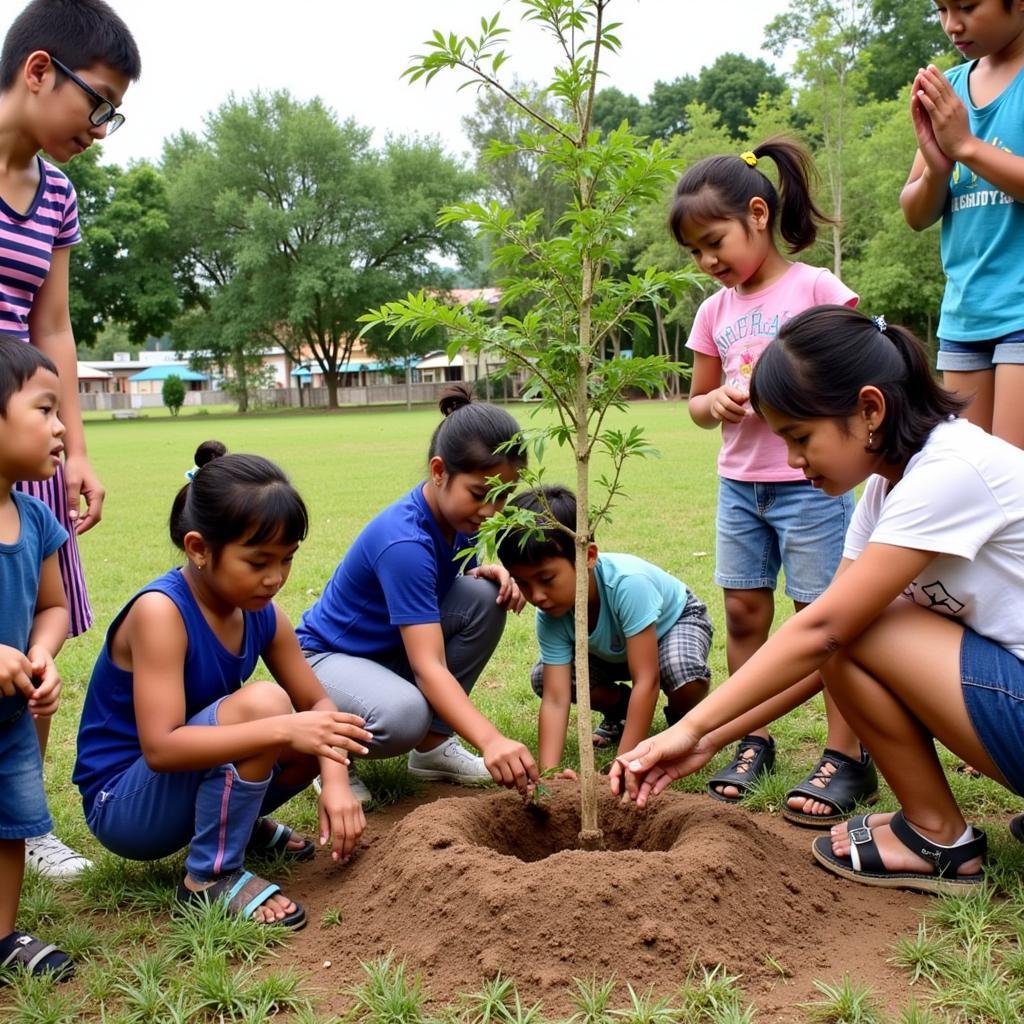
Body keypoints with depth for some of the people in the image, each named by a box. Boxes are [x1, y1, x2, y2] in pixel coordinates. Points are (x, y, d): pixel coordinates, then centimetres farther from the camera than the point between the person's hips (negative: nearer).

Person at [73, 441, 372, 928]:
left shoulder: (261, 614, -5)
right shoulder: (160, 612, -26)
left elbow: (316, 701, -1)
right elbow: (161, 747, -33)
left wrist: (335, 779, -20)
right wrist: (282, 730, -41)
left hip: (192, 778, 7)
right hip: (123, 807, -7)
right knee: (261, 704, -29)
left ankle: (241, 819, 13)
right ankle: (211, 875, -15)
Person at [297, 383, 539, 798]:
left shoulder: (459, 512, -9)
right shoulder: (403, 542, -33)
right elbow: (429, 667, -38)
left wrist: (496, 572, -16)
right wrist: (491, 740, -50)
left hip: (396, 648, 8)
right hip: (328, 655, -8)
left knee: (486, 596, -16)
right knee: (404, 715, -39)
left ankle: (434, 743, -3)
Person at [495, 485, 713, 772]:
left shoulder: (628, 582, -44)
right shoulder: (549, 618, -28)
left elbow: (646, 680, -42)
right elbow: (555, 700, -30)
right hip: (614, 649, 5)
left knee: (685, 672, -39)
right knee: (542, 679, -17)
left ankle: (680, 719, -2)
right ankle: (620, 708, 10)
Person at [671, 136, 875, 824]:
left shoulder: (816, 288, -7)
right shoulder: (715, 310, 9)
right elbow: (698, 400, 16)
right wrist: (716, 404, -7)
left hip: (809, 483, -6)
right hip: (740, 483, 6)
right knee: (744, 611, 9)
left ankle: (848, 759, 6)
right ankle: (753, 742, 21)